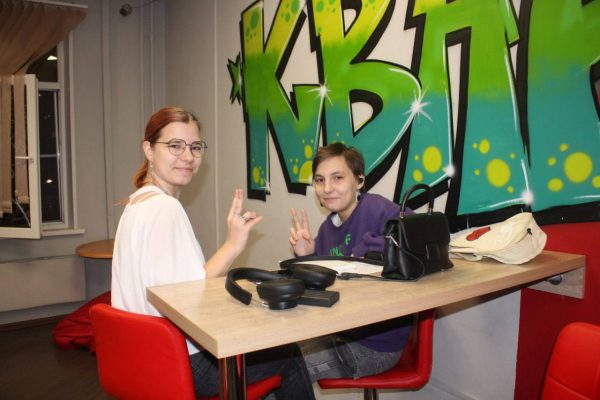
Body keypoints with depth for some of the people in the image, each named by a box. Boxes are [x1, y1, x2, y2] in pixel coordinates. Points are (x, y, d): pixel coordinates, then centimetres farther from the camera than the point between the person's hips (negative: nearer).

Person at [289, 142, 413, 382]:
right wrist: (306, 257, -9)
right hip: (338, 333, 7)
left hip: (375, 345, -7)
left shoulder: (377, 209, -20)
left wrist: (365, 250, -29)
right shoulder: (327, 227, 3)